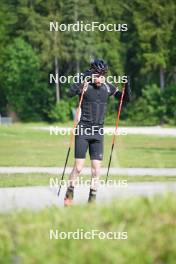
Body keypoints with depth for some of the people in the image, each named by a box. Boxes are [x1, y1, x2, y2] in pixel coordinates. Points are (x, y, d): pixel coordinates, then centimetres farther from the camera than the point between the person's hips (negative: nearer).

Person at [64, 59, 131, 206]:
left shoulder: (108, 88, 5)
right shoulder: (85, 86, -8)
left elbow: (127, 99, 11)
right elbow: (71, 93, -27)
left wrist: (127, 85, -7)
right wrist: (84, 80, -35)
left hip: (98, 133, 4)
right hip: (83, 131, -4)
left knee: (96, 168, -1)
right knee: (78, 167, -5)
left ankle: (92, 199, 7)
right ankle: (69, 195, 11)